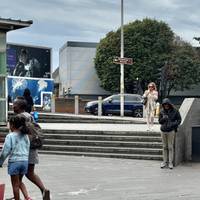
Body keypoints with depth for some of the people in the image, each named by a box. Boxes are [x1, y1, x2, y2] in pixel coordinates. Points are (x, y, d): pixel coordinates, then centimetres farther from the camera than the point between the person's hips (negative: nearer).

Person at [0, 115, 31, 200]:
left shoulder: (10, 136, -10)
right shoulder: (25, 136, 7)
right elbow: (28, 148, 11)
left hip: (14, 161, -6)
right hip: (25, 161, 6)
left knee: (15, 184, 6)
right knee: (19, 182, 20)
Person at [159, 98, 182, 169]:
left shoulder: (175, 111, -4)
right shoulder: (162, 112, 4)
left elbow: (179, 119, 4)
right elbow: (159, 121, 10)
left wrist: (174, 124, -12)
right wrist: (163, 119, -11)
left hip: (171, 131, -3)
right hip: (163, 131, 3)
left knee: (170, 147, -1)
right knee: (164, 147, 10)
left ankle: (170, 162, 7)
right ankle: (165, 161, 19)